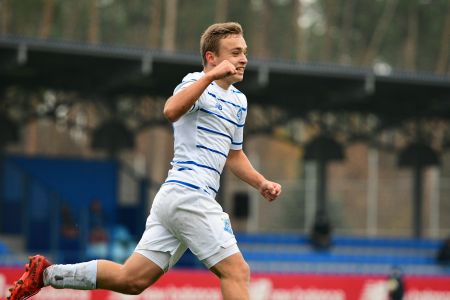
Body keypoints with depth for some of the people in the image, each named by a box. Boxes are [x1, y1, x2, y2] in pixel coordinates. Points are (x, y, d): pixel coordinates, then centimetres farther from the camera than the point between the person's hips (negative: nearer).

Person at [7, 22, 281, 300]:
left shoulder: (238, 101, 22)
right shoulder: (197, 83, -6)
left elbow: (234, 154, 35)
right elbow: (171, 110, -29)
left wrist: (261, 183, 21)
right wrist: (210, 76, -32)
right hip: (190, 195, -9)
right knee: (237, 271, -11)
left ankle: (46, 274, 12)